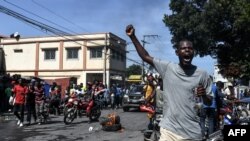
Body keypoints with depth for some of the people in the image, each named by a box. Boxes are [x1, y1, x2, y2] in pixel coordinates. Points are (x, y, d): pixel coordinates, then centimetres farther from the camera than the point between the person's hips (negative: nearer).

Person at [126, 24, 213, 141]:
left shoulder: (202, 75, -1)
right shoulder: (167, 68, -1)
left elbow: (209, 103, 7)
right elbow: (145, 56, 4)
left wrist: (204, 95, -15)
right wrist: (132, 36, -1)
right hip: (169, 131, 0)